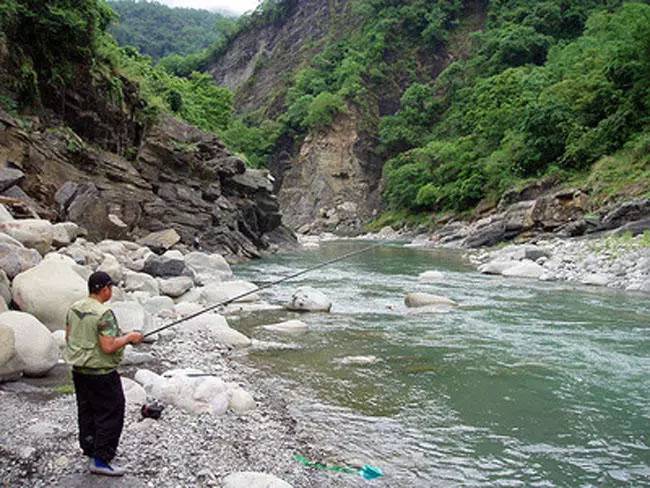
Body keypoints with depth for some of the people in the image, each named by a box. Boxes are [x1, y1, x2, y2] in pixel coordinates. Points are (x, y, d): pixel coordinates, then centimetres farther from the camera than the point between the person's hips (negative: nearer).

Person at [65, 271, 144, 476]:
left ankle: (90, 451, 32)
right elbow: (109, 347, -26)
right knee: (110, 415, 2)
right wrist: (129, 337, -12)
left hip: (79, 370, 9)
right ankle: (101, 460, 5)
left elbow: (68, 336, 13)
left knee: (87, 412, 19)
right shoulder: (104, 314, -23)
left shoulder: (74, 308, 2)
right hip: (101, 373, -9)